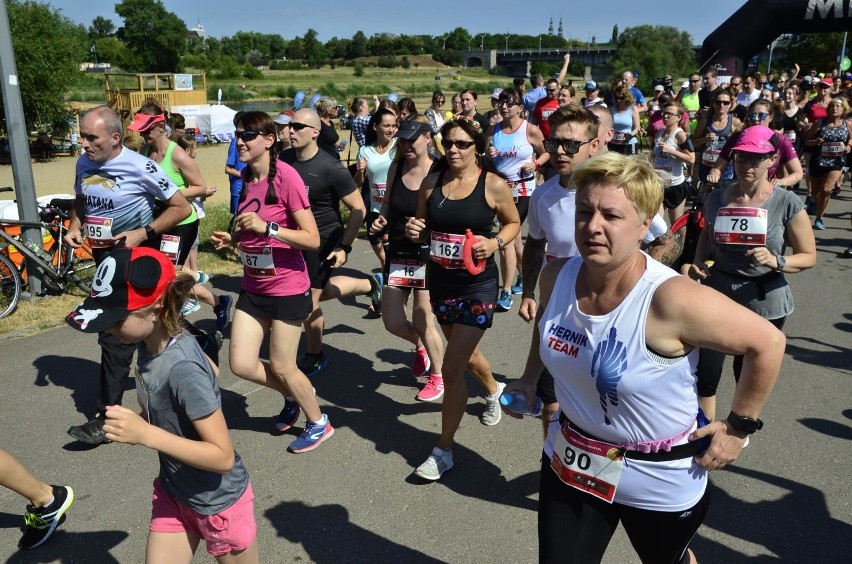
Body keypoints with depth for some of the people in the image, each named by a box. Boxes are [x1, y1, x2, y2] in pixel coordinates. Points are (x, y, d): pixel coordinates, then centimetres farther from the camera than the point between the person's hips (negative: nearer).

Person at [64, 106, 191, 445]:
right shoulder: (84, 163, 3)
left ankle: (107, 418, 1)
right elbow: (80, 202, 20)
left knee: (114, 334, -7)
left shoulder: (140, 168, -17)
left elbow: (182, 207, -13)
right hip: (103, 258, 7)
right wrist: (75, 226, 0)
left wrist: (143, 233, -21)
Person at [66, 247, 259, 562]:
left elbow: (223, 456, -29)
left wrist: (147, 434, -35)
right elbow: (210, 371, 8)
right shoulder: (151, 342, -10)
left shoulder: (183, 369, -33)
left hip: (218, 502, -7)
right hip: (173, 492, 7)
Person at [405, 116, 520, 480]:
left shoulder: (493, 185, -10)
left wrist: (495, 243, -15)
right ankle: (493, 390, 57)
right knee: (466, 354, 24)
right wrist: (414, 231, -11)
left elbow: (513, 224, 4)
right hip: (440, 281, 5)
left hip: (477, 284, -5)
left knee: (452, 368, -8)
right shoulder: (431, 183, 1)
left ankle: (444, 449, 8)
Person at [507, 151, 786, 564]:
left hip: (660, 479, -3)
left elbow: (768, 343, -19)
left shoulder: (672, 300, -30)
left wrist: (738, 428, -13)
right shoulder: (557, 275, -12)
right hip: (570, 463, 4)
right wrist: (529, 379, 10)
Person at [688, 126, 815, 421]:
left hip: (764, 302, -1)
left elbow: (809, 256, -6)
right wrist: (697, 263, -3)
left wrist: (776, 261, -26)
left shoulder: (787, 203, -11)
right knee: (705, 374, 0)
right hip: (717, 295, 2)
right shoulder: (716, 198, -2)